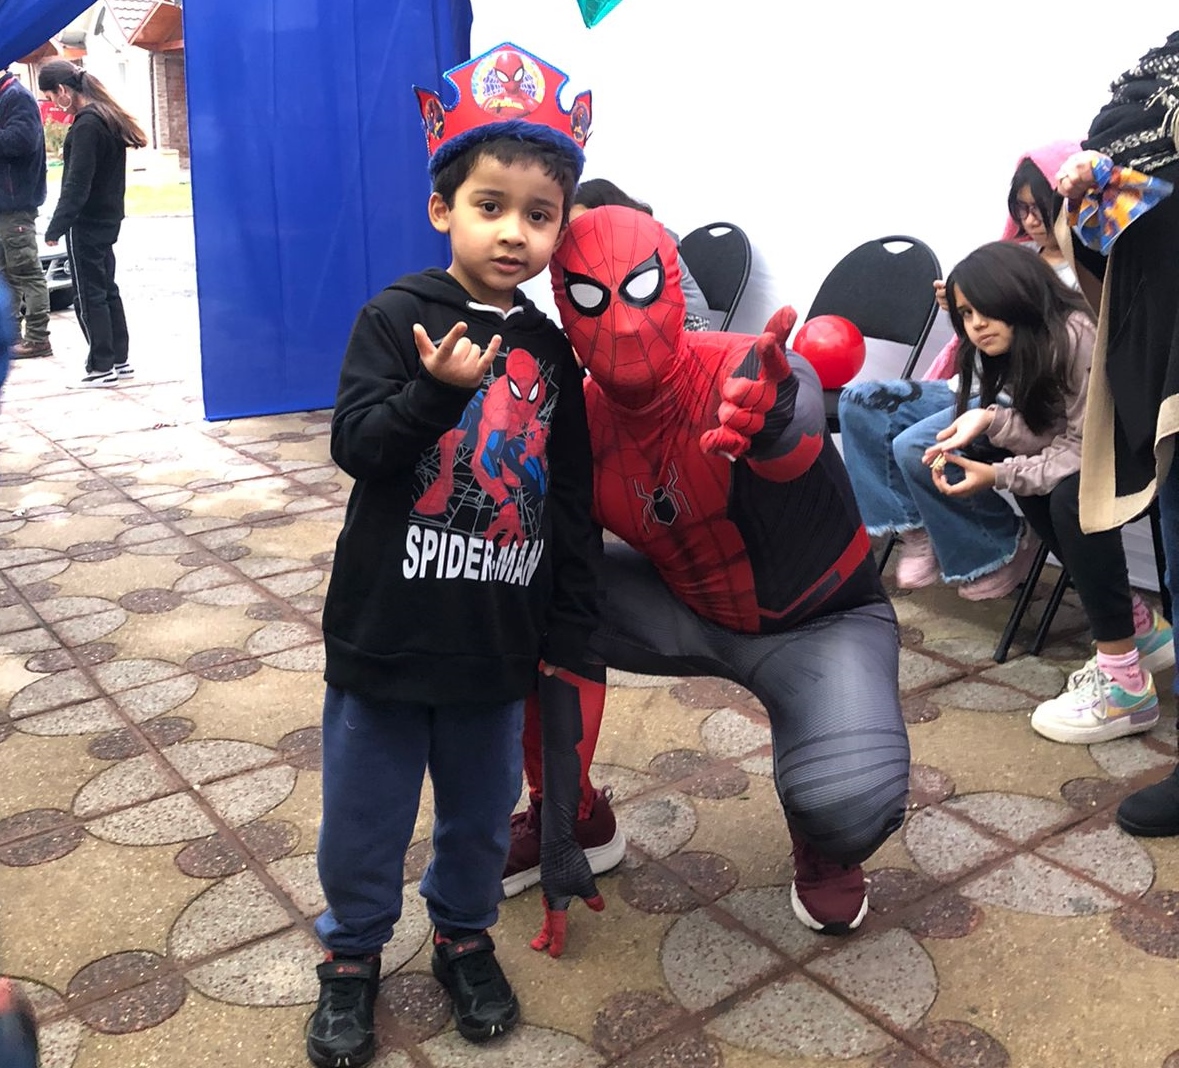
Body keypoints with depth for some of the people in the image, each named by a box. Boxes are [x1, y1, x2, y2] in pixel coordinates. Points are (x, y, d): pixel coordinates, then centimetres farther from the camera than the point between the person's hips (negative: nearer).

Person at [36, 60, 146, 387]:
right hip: (106, 220, 9)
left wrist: (56, 227, -18)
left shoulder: (86, 124, -18)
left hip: (86, 224, -9)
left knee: (89, 297, -1)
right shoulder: (108, 118, 9)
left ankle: (102, 367, 4)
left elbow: (77, 185, -20)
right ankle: (120, 360, 20)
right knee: (106, 290, 15)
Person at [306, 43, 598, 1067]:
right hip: (387, 630, -3)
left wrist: (570, 627, 7)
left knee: (483, 807, 18)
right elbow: (354, 444, -13)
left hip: (500, 639, 3)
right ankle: (352, 953, 36)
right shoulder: (397, 317, -7)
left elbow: (572, 501, 6)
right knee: (366, 810, 12)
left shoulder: (549, 350, 3)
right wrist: (439, 388, -27)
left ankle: (464, 935, 43)